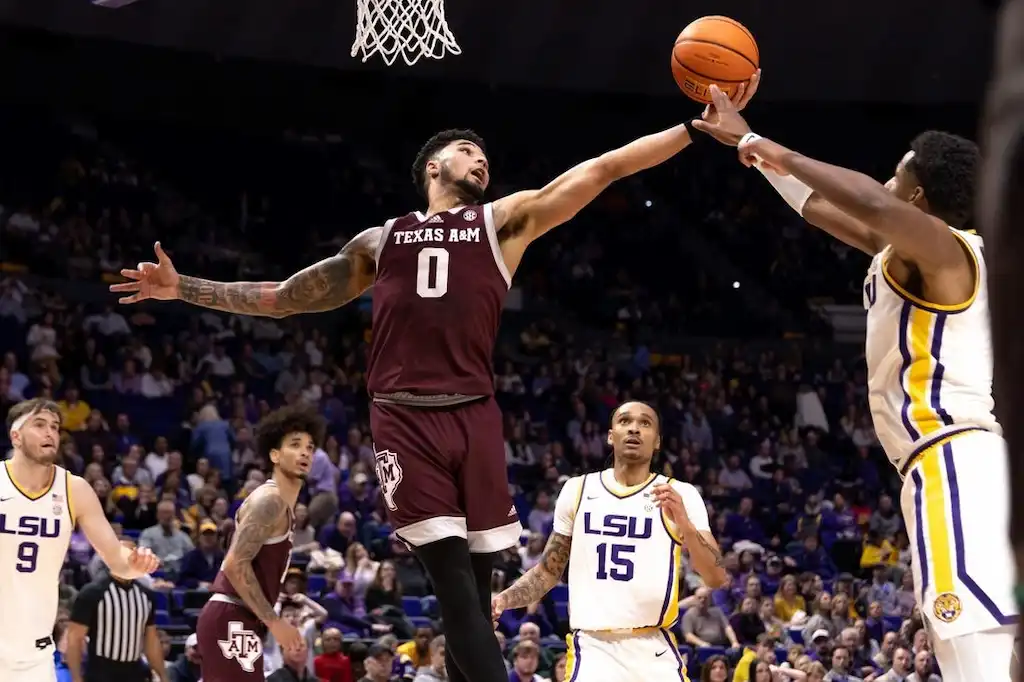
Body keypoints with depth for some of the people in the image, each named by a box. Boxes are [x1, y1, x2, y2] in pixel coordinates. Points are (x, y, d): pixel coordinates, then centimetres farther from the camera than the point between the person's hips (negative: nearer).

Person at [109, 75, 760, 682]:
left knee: (474, 594, 0)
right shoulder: (379, 242, 20)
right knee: (457, 590, -11)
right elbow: (282, 298, 26)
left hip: (474, 418, 1)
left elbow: (604, 168, 9)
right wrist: (183, 289, 21)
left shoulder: (506, 221, 17)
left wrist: (700, 127, 3)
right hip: (404, 419, 0)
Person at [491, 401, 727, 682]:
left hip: (654, 651, -1)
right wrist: (503, 600, -1)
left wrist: (684, 524, -21)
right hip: (593, 648, 1)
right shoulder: (577, 489, 8)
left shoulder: (681, 495, 2)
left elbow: (717, 578, -5)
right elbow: (549, 571, 16)